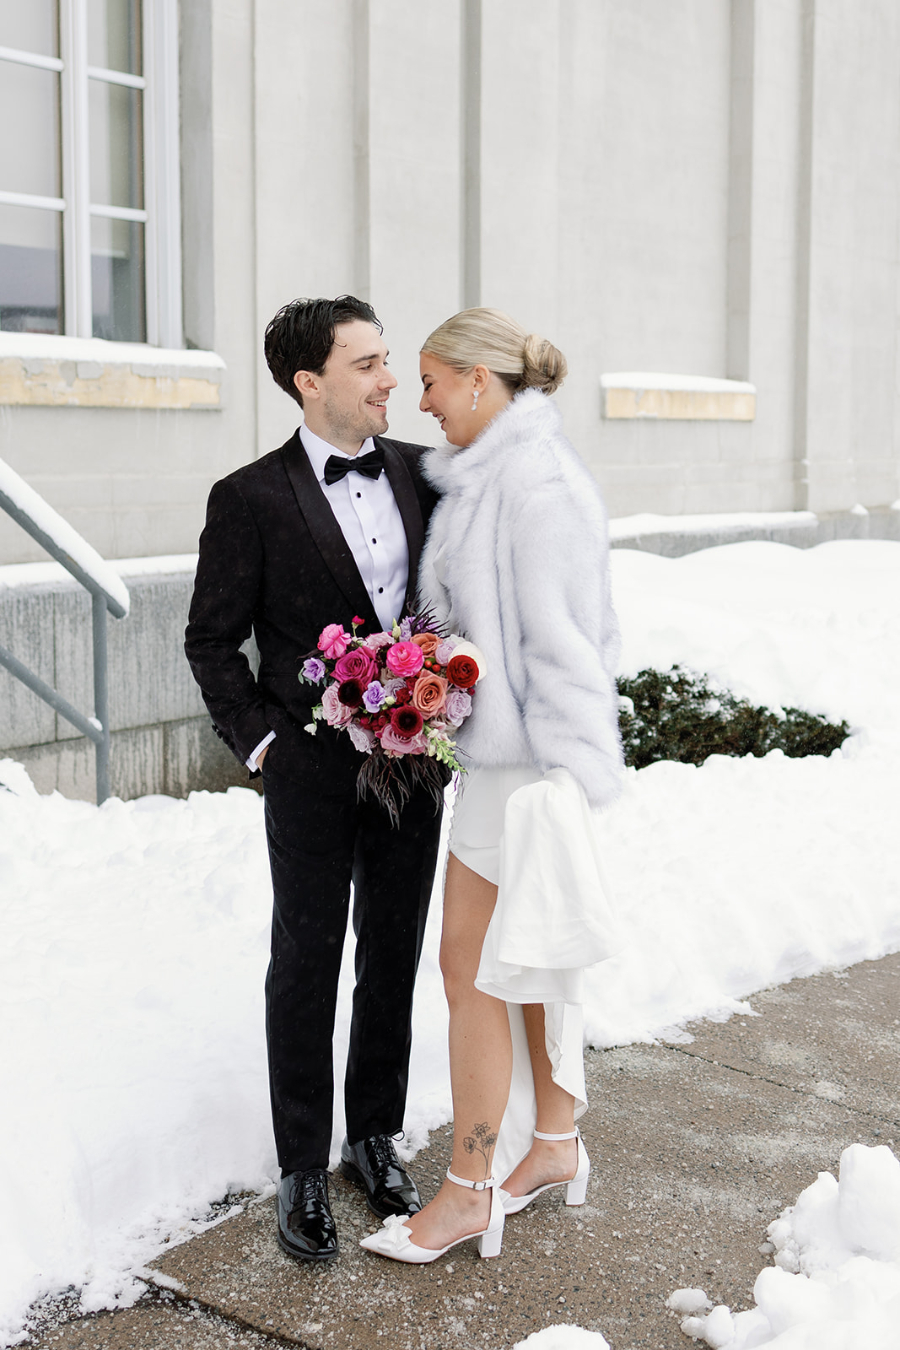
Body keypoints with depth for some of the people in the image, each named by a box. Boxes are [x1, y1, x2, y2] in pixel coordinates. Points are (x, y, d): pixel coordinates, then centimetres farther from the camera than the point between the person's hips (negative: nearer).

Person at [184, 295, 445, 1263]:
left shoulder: (420, 473, 4)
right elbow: (212, 641, -2)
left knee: (393, 959, 14)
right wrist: (257, 742, -9)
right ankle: (303, 1171, 21)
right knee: (306, 965, 7)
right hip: (311, 774, -4)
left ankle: (376, 1139, 32)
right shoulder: (250, 499, -8)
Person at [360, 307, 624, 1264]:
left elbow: (560, 644, -20)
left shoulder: (536, 485, -19)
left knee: (475, 969, -1)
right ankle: (554, 1144, 33)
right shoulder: (486, 477, 11)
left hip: (527, 762, -10)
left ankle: (468, 1193, 13)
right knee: (531, 961, 18)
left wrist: (561, 783, -18)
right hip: (503, 747, 10)